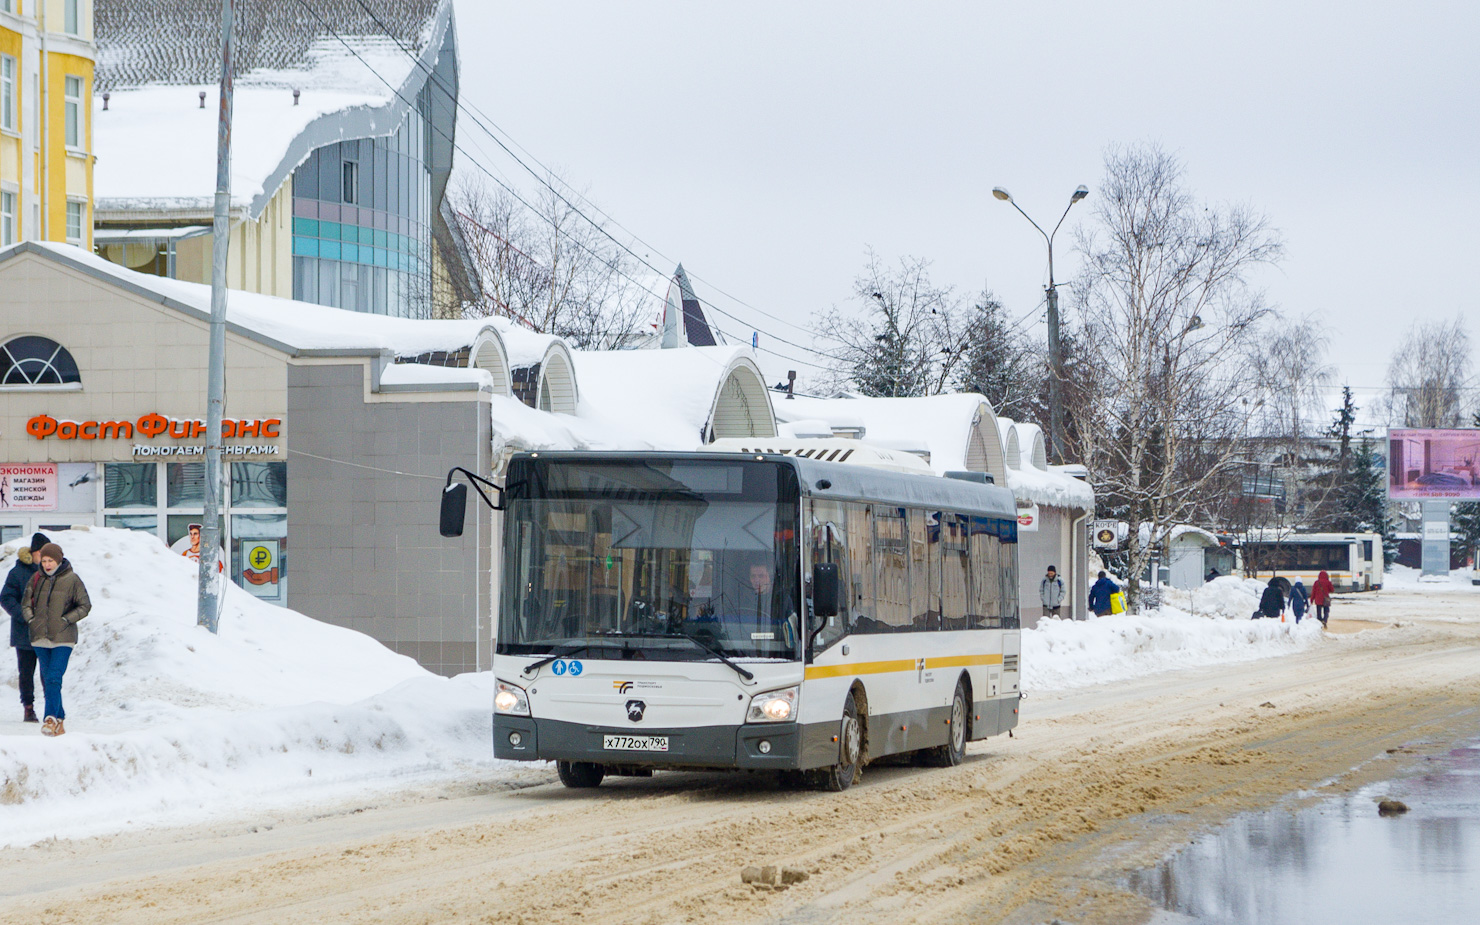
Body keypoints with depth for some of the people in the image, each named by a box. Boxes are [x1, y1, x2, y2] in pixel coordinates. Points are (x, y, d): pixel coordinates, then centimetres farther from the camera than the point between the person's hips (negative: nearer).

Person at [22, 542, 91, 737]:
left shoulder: (72, 580, -4)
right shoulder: (36, 579, 7)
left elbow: (85, 606, -1)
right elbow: (26, 603, 18)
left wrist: (66, 620, -9)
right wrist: (31, 620, 2)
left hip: (63, 638, -5)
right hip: (40, 638, 5)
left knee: (54, 678, -16)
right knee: (46, 680, 9)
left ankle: (52, 718, -16)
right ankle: (59, 718, 18)